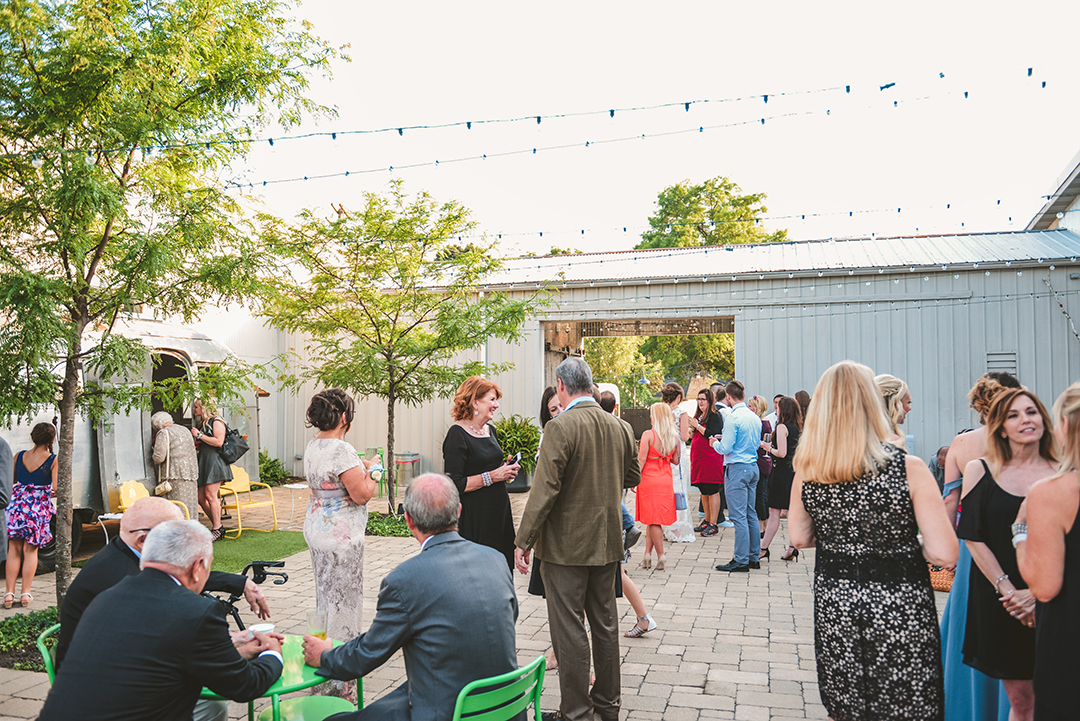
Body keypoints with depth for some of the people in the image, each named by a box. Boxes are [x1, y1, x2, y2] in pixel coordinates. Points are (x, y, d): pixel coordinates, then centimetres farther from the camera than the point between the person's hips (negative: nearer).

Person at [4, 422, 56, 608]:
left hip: (16, 504, 2)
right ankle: (26, 593, 9)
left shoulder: (19, 456, 2)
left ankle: (9, 593, 9)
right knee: (31, 550, 9)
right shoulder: (53, 460, -8)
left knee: (14, 550, 10)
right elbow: (56, 488, -12)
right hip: (38, 508, -2)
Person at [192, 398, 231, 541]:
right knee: (201, 497, 5)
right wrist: (195, 445, 10)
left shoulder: (216, 421, -6)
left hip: (215, 461, -9)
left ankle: (217, 529, -1)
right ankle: (216, 525, 15)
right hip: (203, 462, 9)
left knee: (210, 495, -9)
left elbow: (218, 441, -18)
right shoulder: (201, 423, 21)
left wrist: (200, 435, -12)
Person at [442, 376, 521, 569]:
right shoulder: (457, 435, -13)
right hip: (474, 517, -8)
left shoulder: (490, 430, 12)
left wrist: (506, 470, 6)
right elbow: (454, 485, -19)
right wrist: (492, 476, -19)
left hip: (499, 511, 8)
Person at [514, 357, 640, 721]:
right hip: (607, 541, 7)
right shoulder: (619, 427, 3)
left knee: (569, 629, 4)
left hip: (566, 544, -7)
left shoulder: (561, 427, -18)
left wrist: (523, 541, -14)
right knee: (605, 623, 17)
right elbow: (632, 477, 14)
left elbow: (545, 489, -21)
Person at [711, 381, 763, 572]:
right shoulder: (755, 417, 9)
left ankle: (741, 560, -2)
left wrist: (715, 443, 4)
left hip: (737, 468, -8)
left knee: (738, 516, -4)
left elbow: (725, 449, -17)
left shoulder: (733, 417, -15)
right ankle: (754, 557, 19)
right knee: (751, 514, 13)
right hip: (753, 466, 8)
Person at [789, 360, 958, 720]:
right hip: (899, 608, -3)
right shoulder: (910, 469, -16)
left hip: (833, 602, 3)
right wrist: (904, 542, 3)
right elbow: (945, 554, -15)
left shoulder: (807, 473, -7)